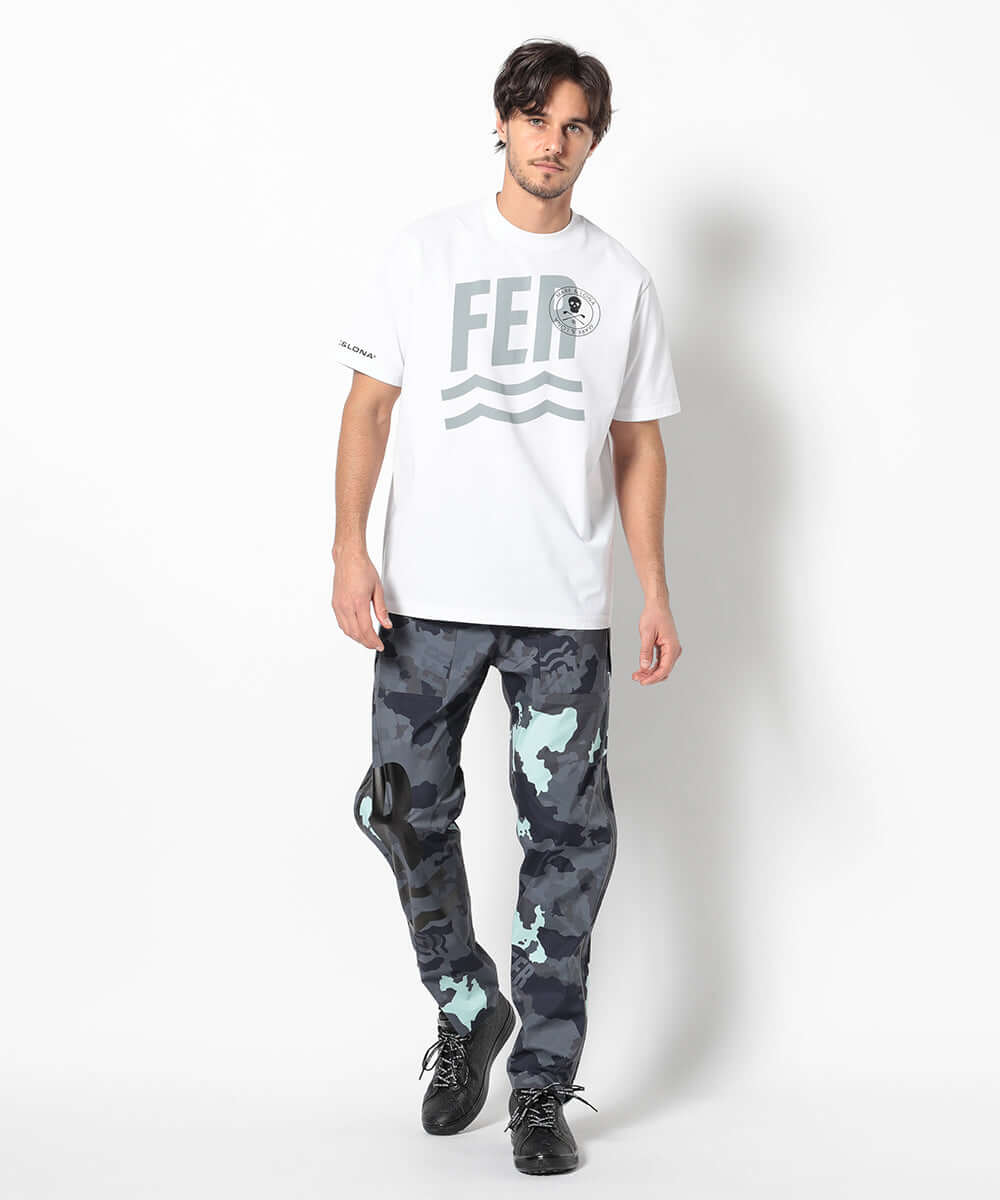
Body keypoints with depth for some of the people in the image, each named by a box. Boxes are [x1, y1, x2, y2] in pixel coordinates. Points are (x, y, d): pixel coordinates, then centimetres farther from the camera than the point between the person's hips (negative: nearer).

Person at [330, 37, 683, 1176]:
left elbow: (638, 447, 11)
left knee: (565, 840, 0)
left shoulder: (619, 279, 10)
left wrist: (655, 593, 3)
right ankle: (467, 1012, 27)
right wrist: (349, 547, -8)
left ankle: (542, 1083, 11)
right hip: (428, 597, 0)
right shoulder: (425, 250, 6)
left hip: (566, 609, 1)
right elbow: (370, 402, 4)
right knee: (408, 814, 2)